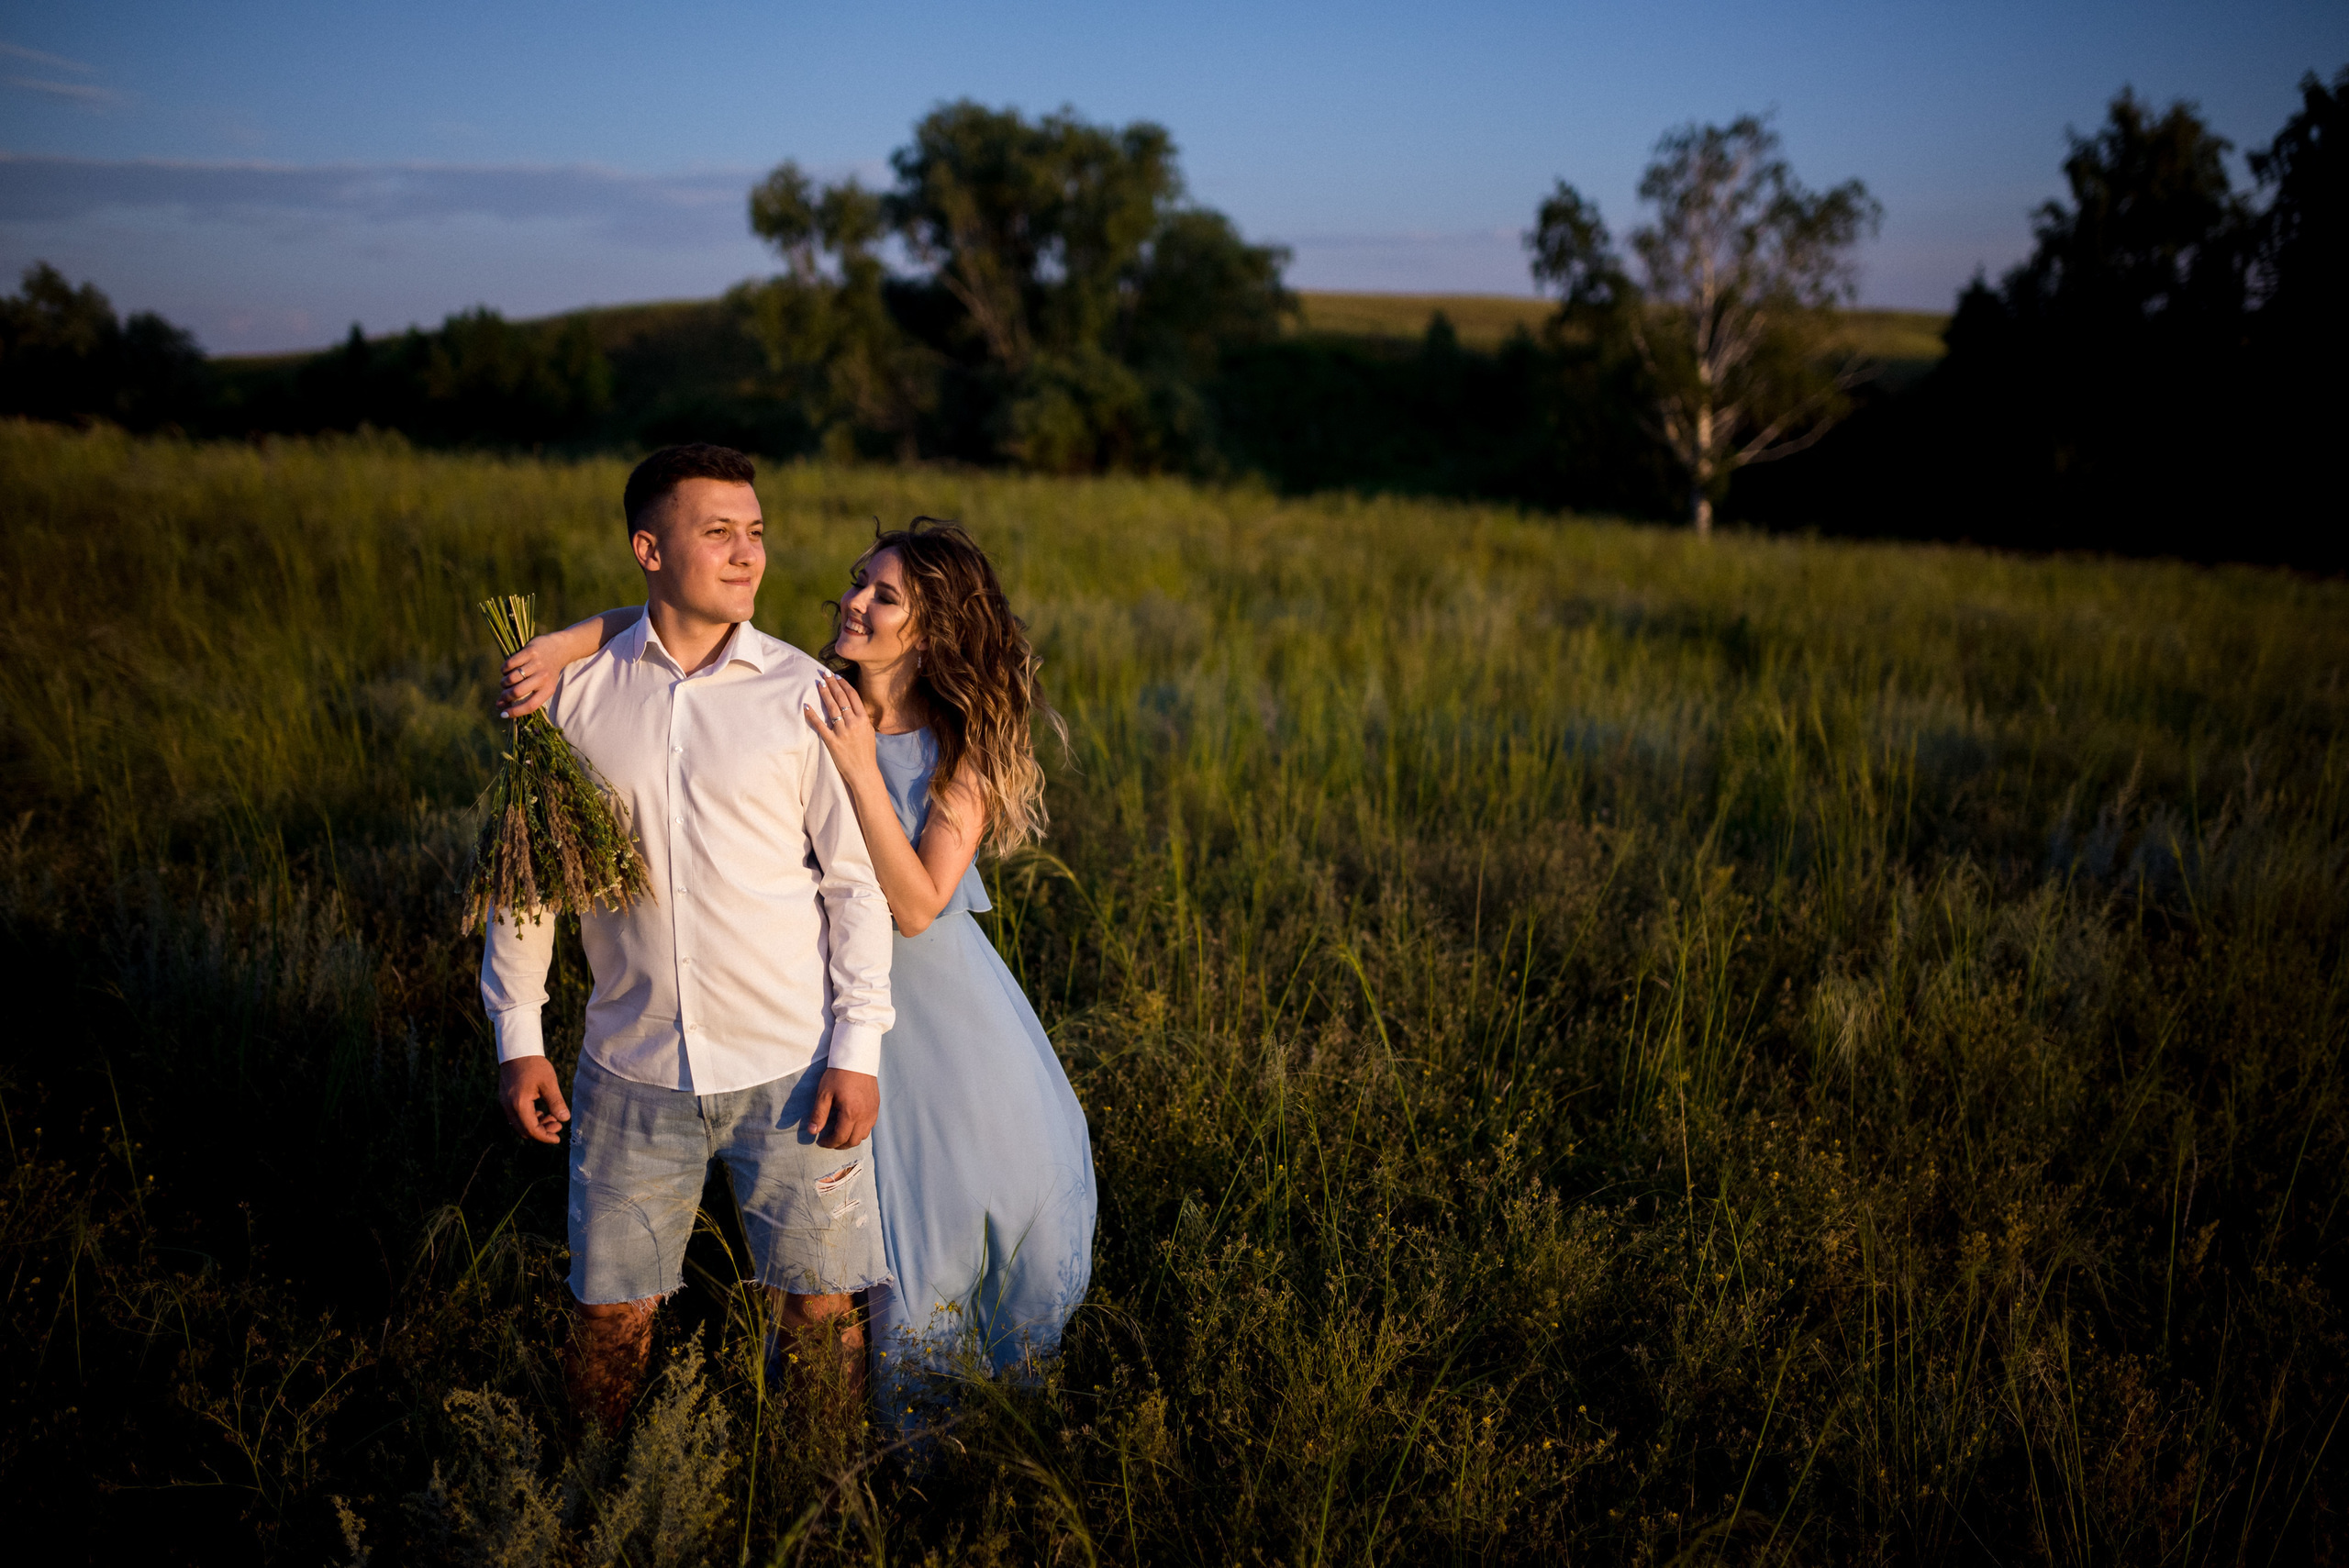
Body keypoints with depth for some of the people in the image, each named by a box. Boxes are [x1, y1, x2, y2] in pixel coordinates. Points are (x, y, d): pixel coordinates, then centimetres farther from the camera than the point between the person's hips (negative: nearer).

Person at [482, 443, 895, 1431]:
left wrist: (857, 1050, -8)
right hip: (630, 1068, 2)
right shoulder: (573, 691, 1)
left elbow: (857, 879, -3)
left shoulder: (804, 693, -4)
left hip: (791, 1065, -1)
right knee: (608, 1318, 12)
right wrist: (517, 1037, 6)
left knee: (819, 1312, 7)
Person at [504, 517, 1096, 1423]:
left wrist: (861, 770, -28)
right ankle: (899, 1395, 37)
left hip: (939, 989, 0)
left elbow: (915, 907, -22)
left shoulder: (964, 751, -14)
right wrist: (566, 642, -25)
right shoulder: (801, 700, -11)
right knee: (869, 1197, 11)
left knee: (1014, 1170, 13)